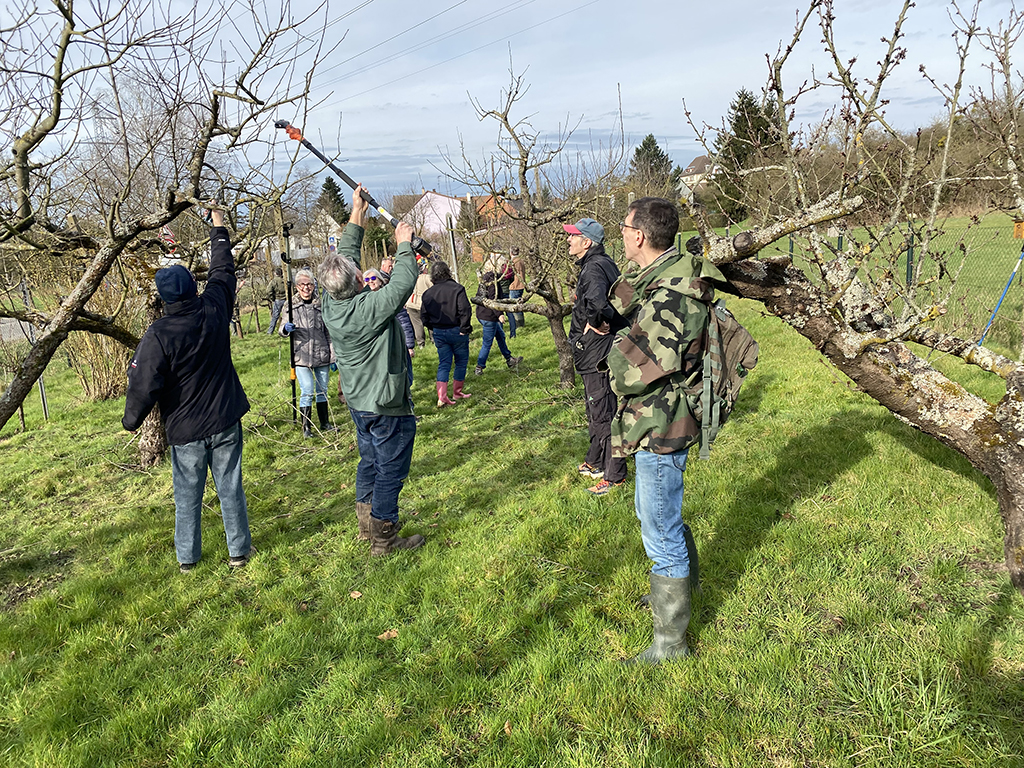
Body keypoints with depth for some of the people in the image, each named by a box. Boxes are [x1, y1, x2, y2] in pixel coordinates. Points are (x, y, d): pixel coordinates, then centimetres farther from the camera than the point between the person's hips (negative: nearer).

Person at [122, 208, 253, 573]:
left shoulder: (158, 336, -17)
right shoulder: (214, 310, -7)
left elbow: (144, 386, -15)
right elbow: (223, 272, 11)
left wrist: (131, 420, 4)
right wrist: (219, 229, 25)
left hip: (186, 430, -2)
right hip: (226, 421, 3)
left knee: (187, 495, 13)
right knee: (230, 488, 11)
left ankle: (187, 557, 26)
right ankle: (239, 550, 21)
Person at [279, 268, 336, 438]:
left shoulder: (320, 304, 5)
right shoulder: (291, 305, 1)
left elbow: (328, 332, 9)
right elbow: (283, 329, 4)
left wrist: (333, 355, 7)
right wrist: (286, 328, -21)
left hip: (322, 355, 2)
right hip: (302, 356, -2)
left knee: (322, 390, 12)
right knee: (307, 391, -6)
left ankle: (325, 423, 26)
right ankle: (306, 427, 6)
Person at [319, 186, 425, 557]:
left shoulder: (331, 302, -5)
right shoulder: (369, 308, -28)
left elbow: (346, 255, 6)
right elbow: (404, 283, -23)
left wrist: (357, 214, 10)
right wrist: (404, 245, -8)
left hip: (358, 401, 9)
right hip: (387, 407, -9)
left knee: (370, 462, 23)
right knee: (390, 470, 3)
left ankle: (367, 523, 37)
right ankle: (384, 538, 13)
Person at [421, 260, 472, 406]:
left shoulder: (428, 293, 2)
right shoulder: (457, 289, -12)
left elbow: (425, 315, 7)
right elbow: (465, 310, -17)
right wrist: (464, 328, -9)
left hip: (438, 332, 4)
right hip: (456, 331, -4)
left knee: (443, 364, 8)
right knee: (461, 361, 13)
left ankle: (442, 397, -3)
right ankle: (457, 392, 22)